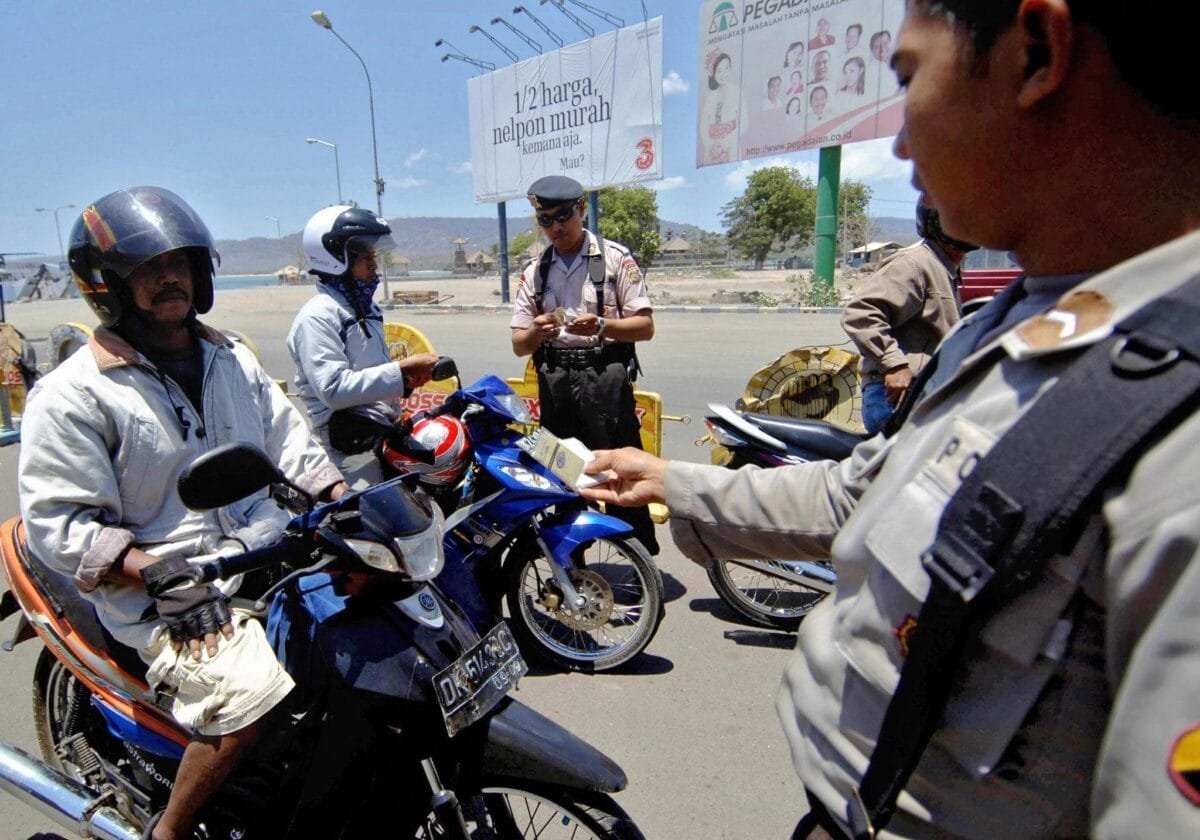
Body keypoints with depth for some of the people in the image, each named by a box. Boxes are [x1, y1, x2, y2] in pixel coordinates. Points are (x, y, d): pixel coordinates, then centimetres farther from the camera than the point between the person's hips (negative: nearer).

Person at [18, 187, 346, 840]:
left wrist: (345, 501, 2)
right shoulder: (71, 395, -6)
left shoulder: (233, 360, 14)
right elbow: (57, 522, -9)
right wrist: (156, 573, -22)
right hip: (169, 601, -6)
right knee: (250, 695, -27)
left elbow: (287, 439, 17)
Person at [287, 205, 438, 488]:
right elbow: (334, 389, -23)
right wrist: (402, 369, -24)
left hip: (385, 430, 9)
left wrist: (407, 380, 5)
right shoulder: (317, 316, -12)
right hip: (350, 441, -9)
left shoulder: (365, 309, 18)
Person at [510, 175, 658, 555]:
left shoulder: (615, 257, 4)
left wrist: (601, 326, -19)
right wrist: (536, 332, -11)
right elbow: (519, 345, 12)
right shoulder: (535, 272, 15)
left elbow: (645, 326, -1)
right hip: (553, 381, 4)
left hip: (604, 376, -4)